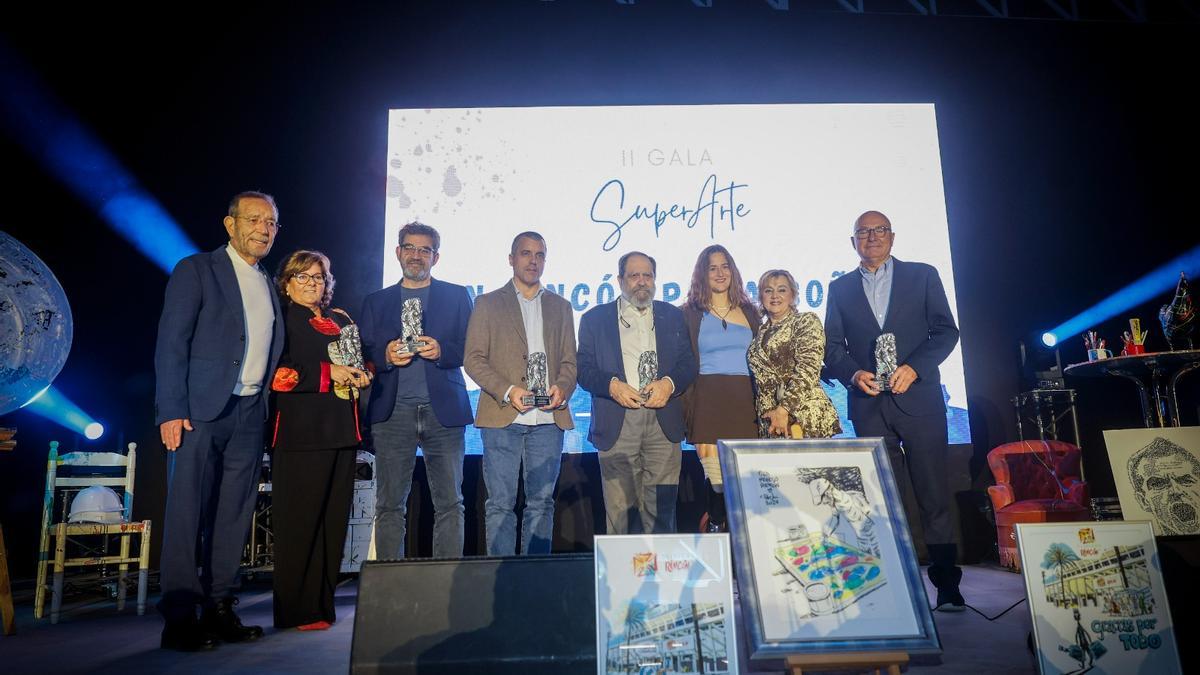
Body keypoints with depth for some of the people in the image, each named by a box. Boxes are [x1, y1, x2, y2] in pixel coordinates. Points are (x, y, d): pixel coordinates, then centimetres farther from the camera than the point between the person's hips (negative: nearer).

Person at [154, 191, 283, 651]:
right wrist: (171, 411, -14)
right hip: (200, 410, -6)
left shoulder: (269, 286, 17)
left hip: (250, 413, 6)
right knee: (187, 512, -3)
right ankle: (179, 619, 4)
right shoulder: (196, 270, -1)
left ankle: (219, 611, 15)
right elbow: (171, 344, -7)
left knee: (234, 515, 7)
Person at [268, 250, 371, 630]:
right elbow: (274, 373, -8)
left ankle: (324, 604, 13)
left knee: (334, 518, 5)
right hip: (300, 431, -6)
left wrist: (362, 375, 6)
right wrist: (327, 372, -13)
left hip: (340, 429, 6)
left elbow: (359, 360, 28)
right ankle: (297, 611, 3)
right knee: (299, 520, -5)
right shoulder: (280, 320, 3)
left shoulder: (341, 321, 21)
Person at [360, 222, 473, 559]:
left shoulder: (456, 296, 13)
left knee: (449, 503, -2)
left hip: (443, 410, -1)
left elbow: (471, 348, 6)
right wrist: (385, 355, -9)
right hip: (393, 412, 1)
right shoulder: (376, 301, 18)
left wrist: (442, 351, -12)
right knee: (389, 504, 1)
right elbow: (364, 354, 12)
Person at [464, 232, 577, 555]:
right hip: (502, 418, -2)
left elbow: (569, 361, 15)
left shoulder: (560, 306, 17)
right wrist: (508, 391, -13)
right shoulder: (488, 304, 8)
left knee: (541, 502, 7)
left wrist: (562, 388, -7)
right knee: (501, 503, -2)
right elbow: (473, 359, 1)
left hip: (548, 418, 3)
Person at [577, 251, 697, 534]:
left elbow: (689, 363, 11)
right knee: (617, 508, 0)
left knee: (661, 508, 1)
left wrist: (669, 383, -10)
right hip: (616, 425, -1)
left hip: (663, 423, 2)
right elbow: (584, 368, 4)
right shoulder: (595, 318, 10)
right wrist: (611, 385, -15)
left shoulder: (672, 316, 16)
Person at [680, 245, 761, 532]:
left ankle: (714, 523, 19)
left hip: (745, 401, 4)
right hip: (709, 402, -3)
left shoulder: (750, 312, 16)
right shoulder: (691, 313, 6)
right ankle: (715, 524, 14)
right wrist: (690, 416, -7)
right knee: (721, 483, -11)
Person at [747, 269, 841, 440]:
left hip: (804, 417, -5)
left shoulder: (807, 321, 0)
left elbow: (808, 370, -11)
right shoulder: (762, 333, 17)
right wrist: (768, 412, 4)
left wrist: (784, 409, -18)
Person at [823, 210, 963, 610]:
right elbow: (833, 348, 10)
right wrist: (854, 374, -10)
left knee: (934, 497, -2)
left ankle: (947, 586, 6)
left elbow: (945, 331, 3)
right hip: (869, 405, 2)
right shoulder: (841, 288, 15)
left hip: (918, 398, -1)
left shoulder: (922, 276, 10)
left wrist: (914, 367, -12)